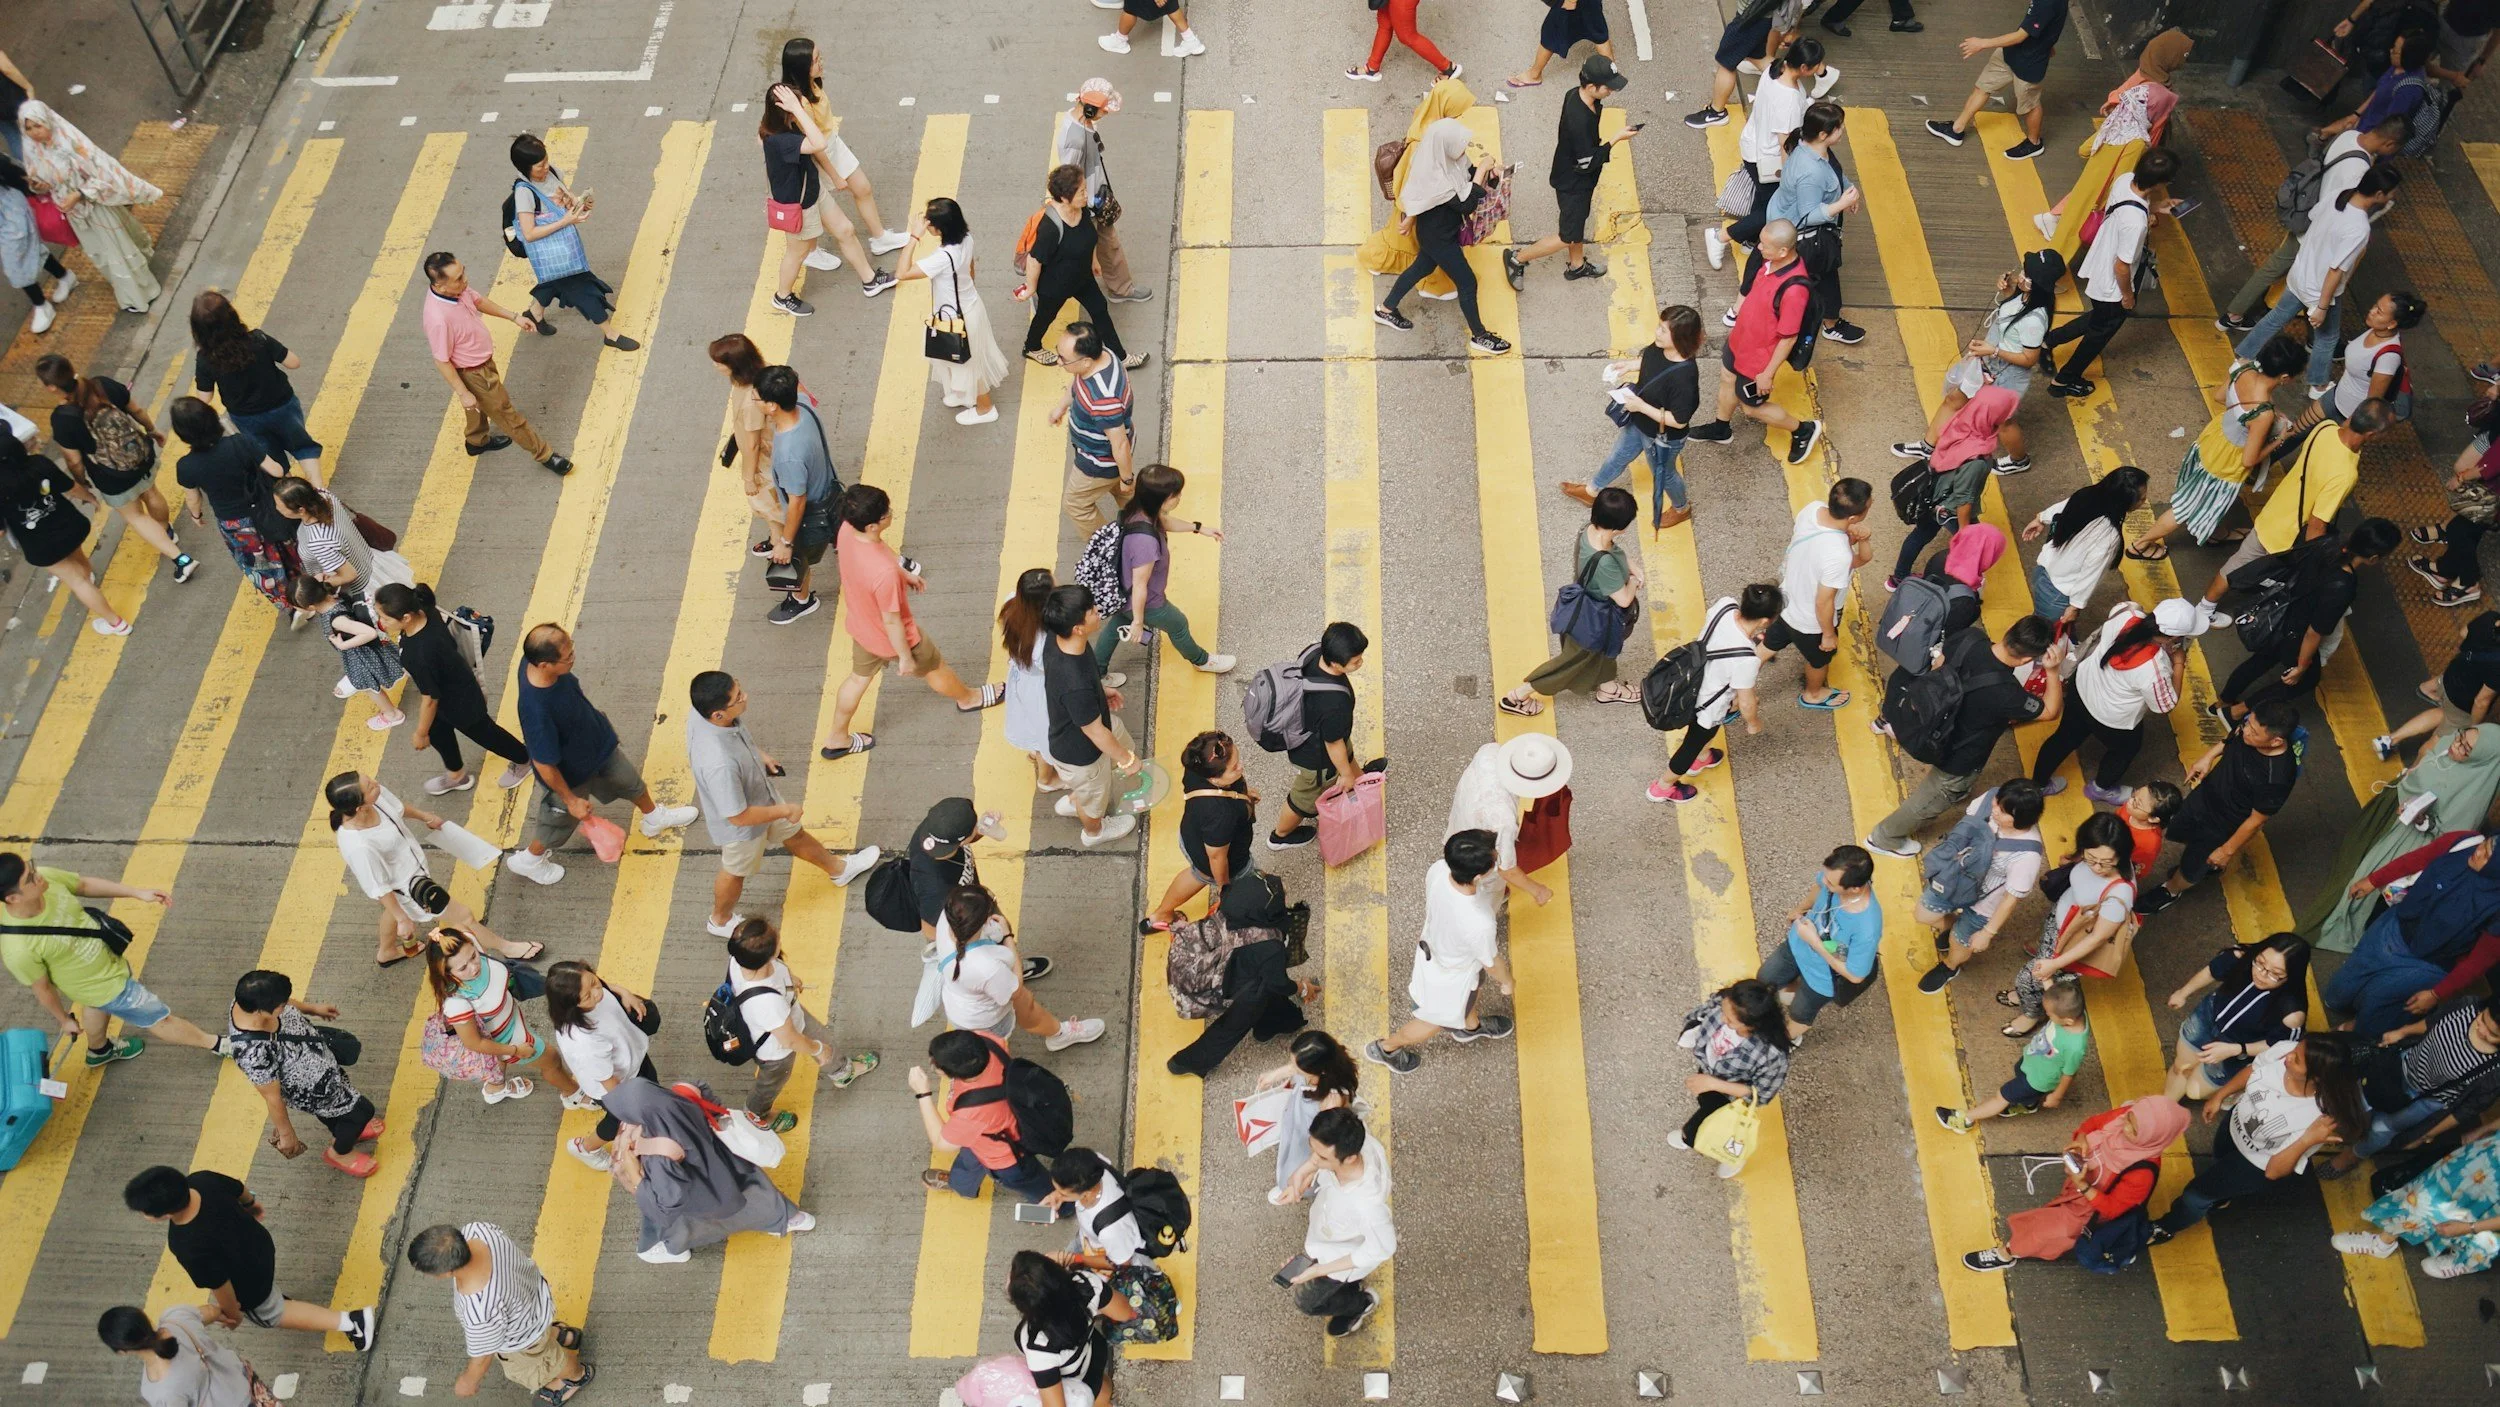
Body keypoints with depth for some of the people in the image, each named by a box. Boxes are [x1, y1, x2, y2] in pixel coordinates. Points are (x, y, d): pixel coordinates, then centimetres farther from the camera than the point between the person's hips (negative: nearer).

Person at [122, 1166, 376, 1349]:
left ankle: (348, 1321, 21)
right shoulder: (201, 1180, -26)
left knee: (271, 1314, 24)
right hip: (260, 1244, 6)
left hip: (251, 1286, -6)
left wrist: (232, 1314, -5)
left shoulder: (190, 1249, -43)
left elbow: (221, 1288, -26)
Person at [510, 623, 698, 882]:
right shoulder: (537, 711, -47)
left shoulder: (536, 660, -27)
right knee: (561, 820, 23)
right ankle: (529, 860, 54)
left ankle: (654, 819, 61)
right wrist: (570, 800, -18)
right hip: (570, 772, -7)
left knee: (629, 779, 30)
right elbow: (544, 764, -32)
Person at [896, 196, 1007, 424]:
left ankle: (984, 408, 42)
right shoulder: (966, 239, -16)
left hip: (958, 318, -7)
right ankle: (965, 393, 56)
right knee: (971, 358, 31)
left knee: (968, 362, 19)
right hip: (970, 305, 7)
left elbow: (901, 274, -38)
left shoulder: (943, 258, -40)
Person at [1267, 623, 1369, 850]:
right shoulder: (1334, 703, -46)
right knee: (1307, 798, 25)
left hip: (1303, 729, 6)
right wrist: (1346, 775, -7)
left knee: (1349, 757, 37)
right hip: (1316, 758, -6)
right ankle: (1280, 837, 54)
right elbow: (1334, 744, -27)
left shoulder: (1313, 652, -25)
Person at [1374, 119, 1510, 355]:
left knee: (1423, 267, 29)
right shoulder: (1435, 178, -38)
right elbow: (1466, 204, -31)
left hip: (1441, 229, 9)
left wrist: (1488, 171, -20)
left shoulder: (1446, 157, -13)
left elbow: (1467, 171, 1)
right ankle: (1479, 336, 26)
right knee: (1467, 282, 6)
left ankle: (1385, 309, 47)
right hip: (1437, 236, -9)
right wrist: (1481, 172, -27)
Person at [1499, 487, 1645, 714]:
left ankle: (1606, 687, 62)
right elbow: (1624, 599, -31)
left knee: (1600, 653, 34)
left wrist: (1633, 569, -7)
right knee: (1572, 662, 16)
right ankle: (1515, 697, 28)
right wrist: (1634, 581, -11)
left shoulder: (1590, 531, -18)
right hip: (1593, 621, -8)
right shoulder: (1603, 562, -44)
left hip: (1591, 611, 8)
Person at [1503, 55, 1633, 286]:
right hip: (1572, 183, -9)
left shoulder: (1576, 94, -11)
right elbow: (1587, 163, -29)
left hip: (1577, 177, 9)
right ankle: (1517, 259, 19)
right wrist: (1616, 139, -25)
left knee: (1578, 220, 27)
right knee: (1569, 236, 7)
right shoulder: (1579, 120, -39)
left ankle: (1576, 265, 50)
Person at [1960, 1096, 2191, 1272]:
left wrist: (2082, 1186, -38)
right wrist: (2081, 1140, -23)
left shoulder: (2142, 1173, -38)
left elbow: (2111, 1208, -26)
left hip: (2095, 1207, -7)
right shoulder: (2123, 1116, -25)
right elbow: (2093, 1123, -4)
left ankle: (2006, 1253, 19)